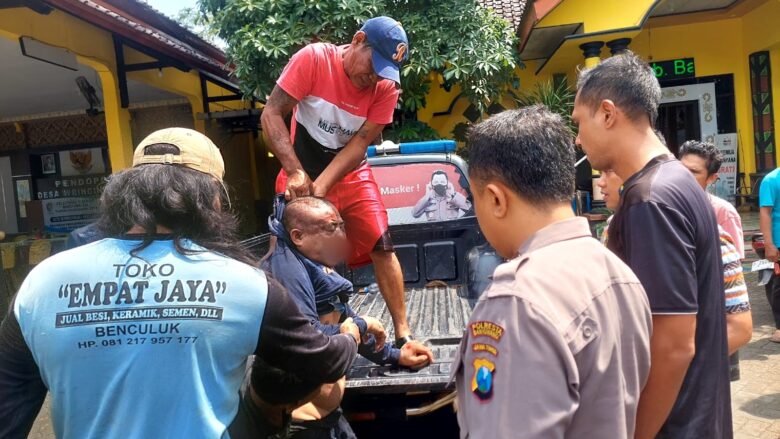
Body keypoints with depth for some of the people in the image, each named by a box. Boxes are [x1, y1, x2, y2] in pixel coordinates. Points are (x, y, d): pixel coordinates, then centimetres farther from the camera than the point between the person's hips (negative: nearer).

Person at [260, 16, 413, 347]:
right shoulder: (313, 59, -18)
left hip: (351, 175, 2)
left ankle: (403, 335, 3)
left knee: (382, 248, -6)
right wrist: (295, 172, -30)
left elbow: (360, 143, -16)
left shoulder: (387, 86, -12)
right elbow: (271, 114, -19)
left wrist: (321, 186, -27)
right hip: (302, 171, -1)